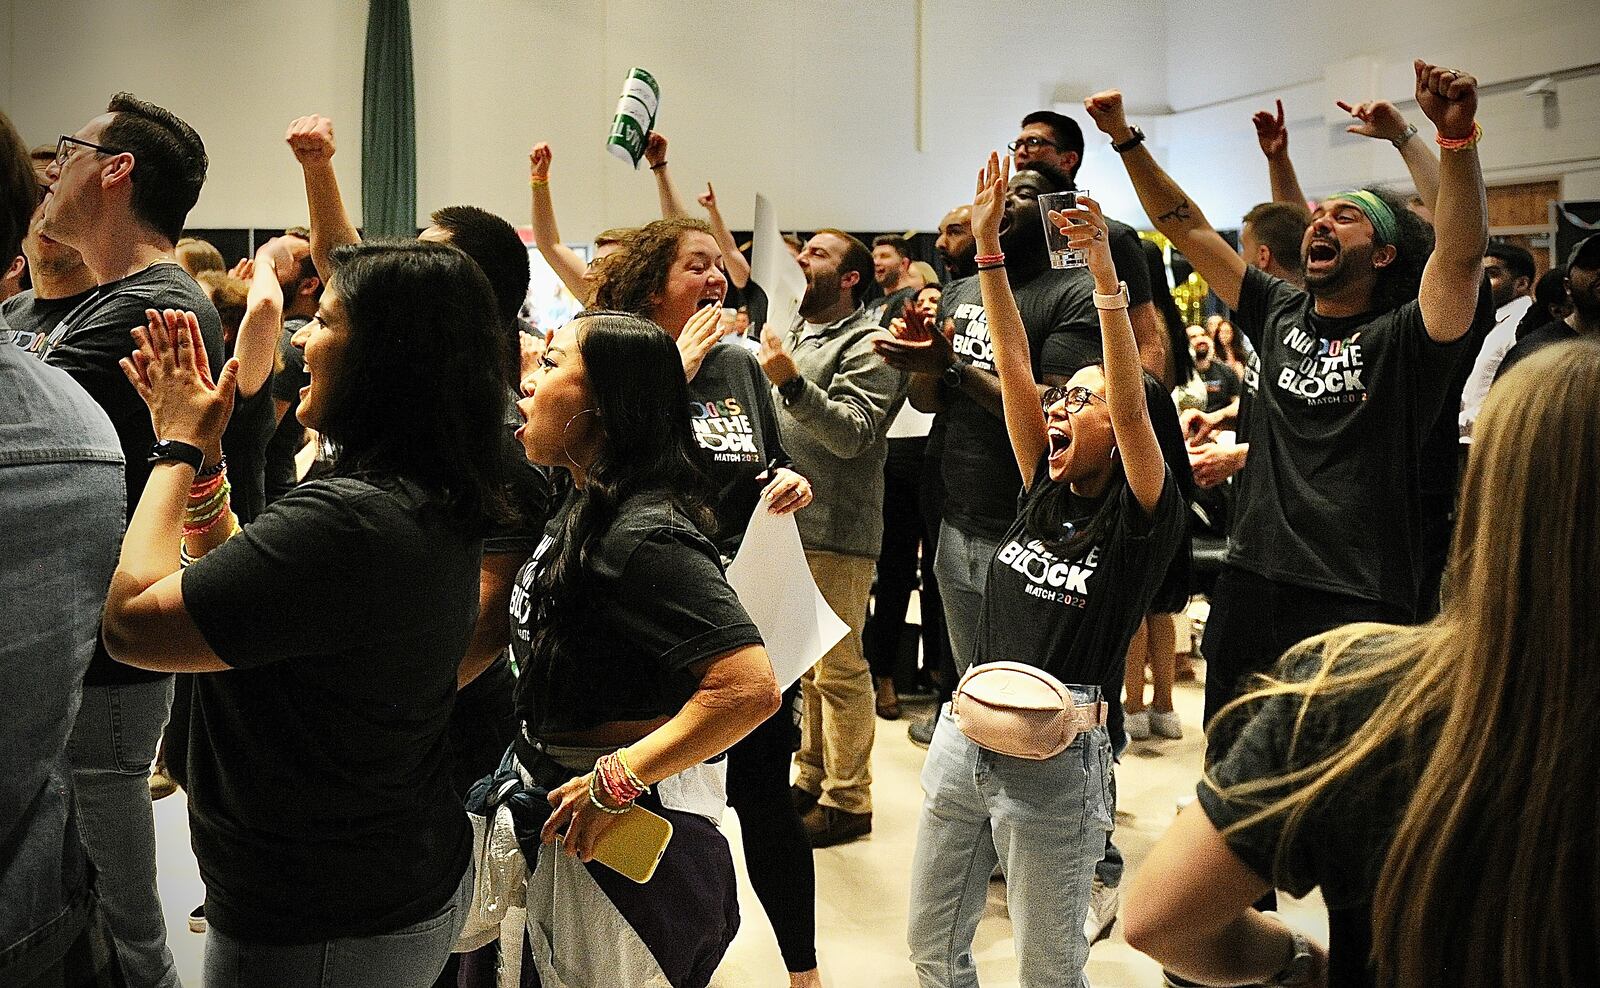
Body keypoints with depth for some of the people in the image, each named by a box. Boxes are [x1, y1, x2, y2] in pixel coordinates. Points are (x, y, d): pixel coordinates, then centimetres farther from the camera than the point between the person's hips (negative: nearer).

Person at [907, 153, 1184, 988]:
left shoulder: (1143, 515, -7)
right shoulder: (1044, 491, 7)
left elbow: (1132, 405, -23)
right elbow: (1013, 368, 2)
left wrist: (1103, 268, -28)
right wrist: (986, 244, -2)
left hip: (1053, 760, -6)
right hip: (964, 733, 6)